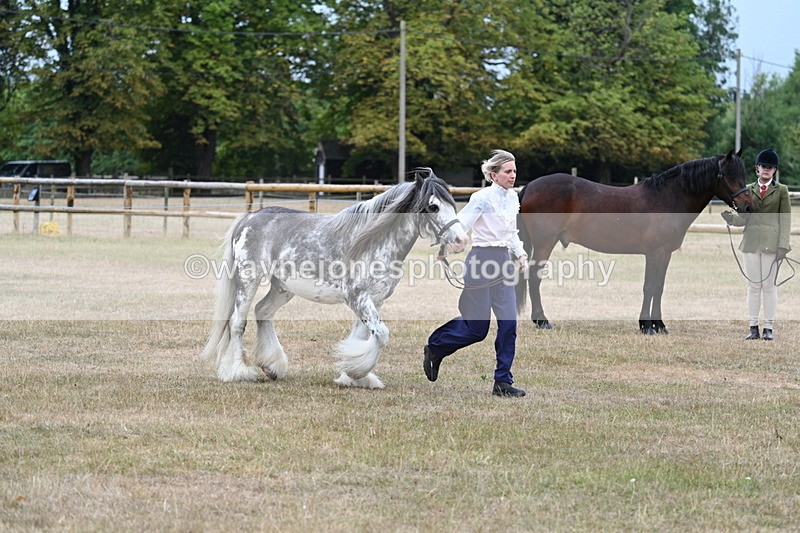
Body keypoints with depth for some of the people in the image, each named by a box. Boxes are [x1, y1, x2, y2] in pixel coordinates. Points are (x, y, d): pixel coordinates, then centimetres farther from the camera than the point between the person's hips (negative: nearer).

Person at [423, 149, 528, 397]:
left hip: (504, 262, 7)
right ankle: (435, 347, 26)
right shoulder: (482, 198, -12)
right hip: (481, 261, -7)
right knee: (477, 329, -1)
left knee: (508, 324, -2)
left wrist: (520, 253, 8)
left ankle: (503, 382, 4)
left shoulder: (513, 198, 11)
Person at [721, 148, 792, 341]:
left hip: (771, 243, -3)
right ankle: (753, 327, 9)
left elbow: (785, 220, -1)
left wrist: (783, 245, -10)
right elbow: (743, 219, 8)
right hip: (751, 243, 3)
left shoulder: (781, 191, 3)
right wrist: (730, 217, -14)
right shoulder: (749, 190, 11)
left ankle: (769, 328, 5)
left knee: (769, 285, 0)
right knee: (753, 286, 5)